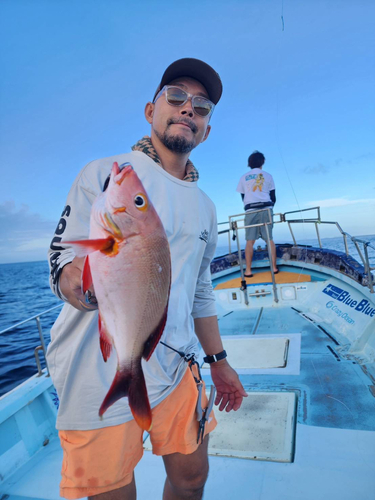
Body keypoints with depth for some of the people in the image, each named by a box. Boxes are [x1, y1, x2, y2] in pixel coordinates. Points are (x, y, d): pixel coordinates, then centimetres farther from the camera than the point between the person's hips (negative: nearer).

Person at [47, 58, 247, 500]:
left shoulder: (204, 206, 11)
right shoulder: (105, 174, -6)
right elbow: (62, 265, -11)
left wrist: (218, 361, 16)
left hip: (173, 369, 5)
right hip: (100, 376, -4)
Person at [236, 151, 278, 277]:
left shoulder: (244, 177, 13)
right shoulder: (268, 176, 12)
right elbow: (273, 196, 13)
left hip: (250, 211, 0)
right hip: (266, 209, 0)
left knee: (250, 241, 0)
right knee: (269, 239, 6)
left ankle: (248, 270, -2)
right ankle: (274, 267, 7)